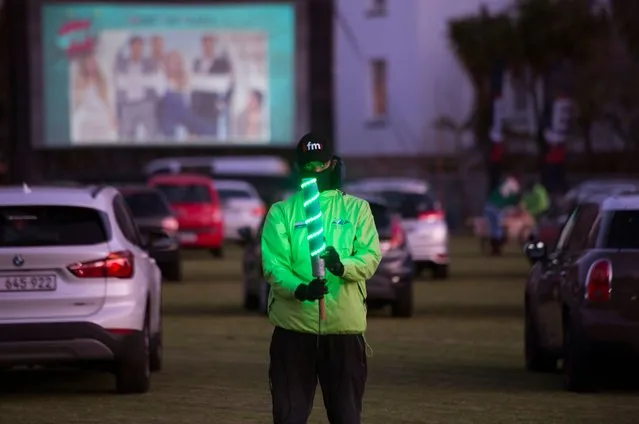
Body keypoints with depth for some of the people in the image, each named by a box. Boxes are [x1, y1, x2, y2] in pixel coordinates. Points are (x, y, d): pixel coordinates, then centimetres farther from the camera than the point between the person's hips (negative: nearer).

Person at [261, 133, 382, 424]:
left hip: (344, 326, 1)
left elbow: (370, 257, -3)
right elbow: (273, 264, -6)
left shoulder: (356, 209, 9)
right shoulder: (281, 212, 6)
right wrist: (298, 289, -25)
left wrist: (342, 266, -25)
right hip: (294, 326, 0)